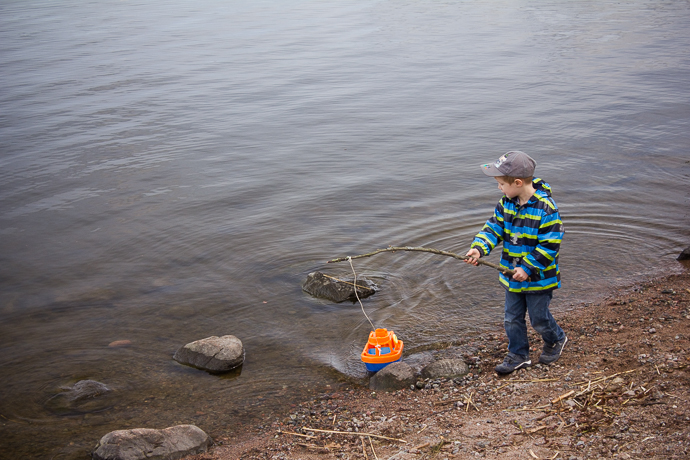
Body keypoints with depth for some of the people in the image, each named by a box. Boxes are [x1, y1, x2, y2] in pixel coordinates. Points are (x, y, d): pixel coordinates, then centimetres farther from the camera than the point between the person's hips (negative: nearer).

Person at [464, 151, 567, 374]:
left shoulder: (546, 208, -25)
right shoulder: (506, 203, -3)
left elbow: (550, 245, -22)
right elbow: (494, 227, -1)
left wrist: (528, 268, -23)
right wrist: (478, 248, -19)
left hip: (539, 277, -6)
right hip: (513, 275, 6)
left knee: (539, 318, 11)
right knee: (512, 318, 14)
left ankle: (556, 340, 40)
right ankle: (518, 355, 31)